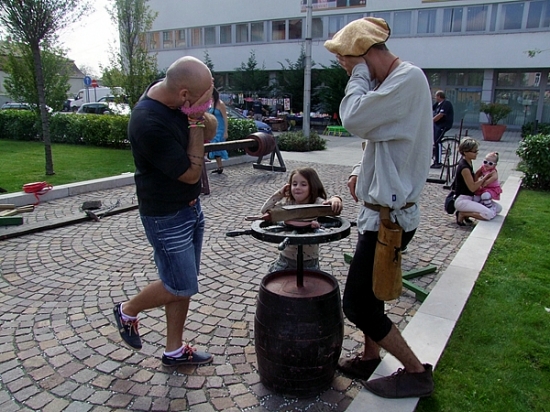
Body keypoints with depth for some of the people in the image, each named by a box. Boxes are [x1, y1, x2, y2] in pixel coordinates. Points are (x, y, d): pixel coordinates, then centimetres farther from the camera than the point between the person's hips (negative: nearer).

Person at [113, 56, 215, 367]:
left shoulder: (169, 90, -3)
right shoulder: (149, 123, -30)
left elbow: (209, 130, 13)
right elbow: (192, 173, -22)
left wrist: (201, 117, -7)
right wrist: (196, 121, -21)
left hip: (191, 206, 9)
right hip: (166, 216, -8)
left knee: (184, 284, 15)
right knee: (181, 288, 3)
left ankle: (175, 349, 31)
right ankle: (128, 311, 31)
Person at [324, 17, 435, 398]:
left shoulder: (408, 78, -19)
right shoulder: (393, 81, 12)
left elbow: (355, 118, -29)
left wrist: (360, 72, -13)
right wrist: (363, 170, 4)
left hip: (389, 215, -10)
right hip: (381, 208, 10)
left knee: (357, 304, -1)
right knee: (367, 291, 21)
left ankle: (417, 372, 17)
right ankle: (370, 358, 39)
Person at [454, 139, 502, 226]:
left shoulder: (468, 162, 7)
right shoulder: (464, 167, -22)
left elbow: (474, 179, 13)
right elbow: (472, 188, -20)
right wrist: (486, 176, -11)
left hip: (472, 197, 10)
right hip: (462, 200, -10)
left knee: (498, 208, 8)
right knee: (489, 214, -23)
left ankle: (465, 213, 6)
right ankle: (462, 214, -5)